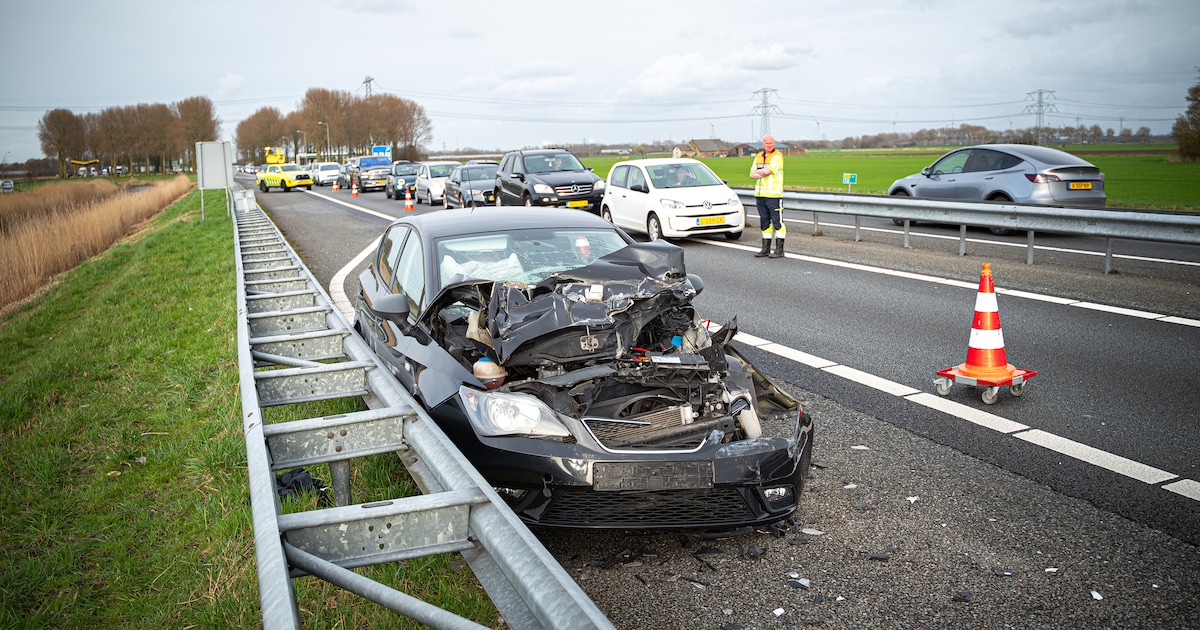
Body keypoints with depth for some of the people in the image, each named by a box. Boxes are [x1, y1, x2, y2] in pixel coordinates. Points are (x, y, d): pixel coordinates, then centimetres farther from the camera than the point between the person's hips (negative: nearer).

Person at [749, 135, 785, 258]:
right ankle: (766, 249, 17)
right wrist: (764, 174, -8)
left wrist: (758, 172, 0)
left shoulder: (777, 156, -6)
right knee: (764, 222, 11)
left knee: (777, 222, -6)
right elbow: (752, 175, 8)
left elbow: (767, 171, -18)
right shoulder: (758, 156, 15)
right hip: (760, 194, 7)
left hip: (774, 194, -7)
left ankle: (779, 250, -3)